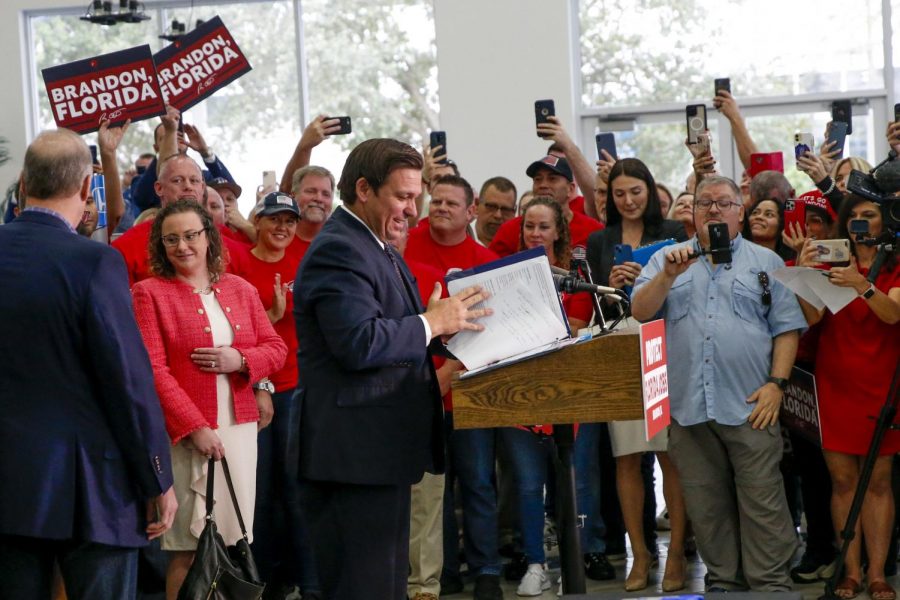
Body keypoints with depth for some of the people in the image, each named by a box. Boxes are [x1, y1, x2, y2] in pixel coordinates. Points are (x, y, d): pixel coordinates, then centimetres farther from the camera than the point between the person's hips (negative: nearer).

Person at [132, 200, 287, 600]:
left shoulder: (240, 290, 13)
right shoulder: (149, 293, -1)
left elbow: (277, 348, 14)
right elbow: (152, 370, -8)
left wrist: (241, 360, -8)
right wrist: (195, 427, -15)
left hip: (240, 427, 4)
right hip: (185, 431, -4)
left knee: (234, 538, 4)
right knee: (189, 545, -4)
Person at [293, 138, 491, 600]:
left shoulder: (379, 249, 19)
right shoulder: (338, 250, -15)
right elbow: (359, 344, -26)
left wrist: (439, 324, 6)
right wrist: (433, 323, -15)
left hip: (383, 453, 11)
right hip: (355, 453, -11)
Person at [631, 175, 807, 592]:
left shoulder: (765, 262, 11)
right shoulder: (667, 260, 14)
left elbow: (786, 327, 5)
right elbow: (640, 312, 1)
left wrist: (776, 383, -6)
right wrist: (669, 276, -14)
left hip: (750, 406, -2)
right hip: (688, 406, 2)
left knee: (762, 501, -5)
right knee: (706, 505, 8)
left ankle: (770, 584, 2)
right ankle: (723, 580, 19)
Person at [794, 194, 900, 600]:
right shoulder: (832, 263, 9)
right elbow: (811, 318, -5)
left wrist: (862, 285, -32)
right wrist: (805, 274, -21)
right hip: (834, 382, 2)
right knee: (842, 479, 0)